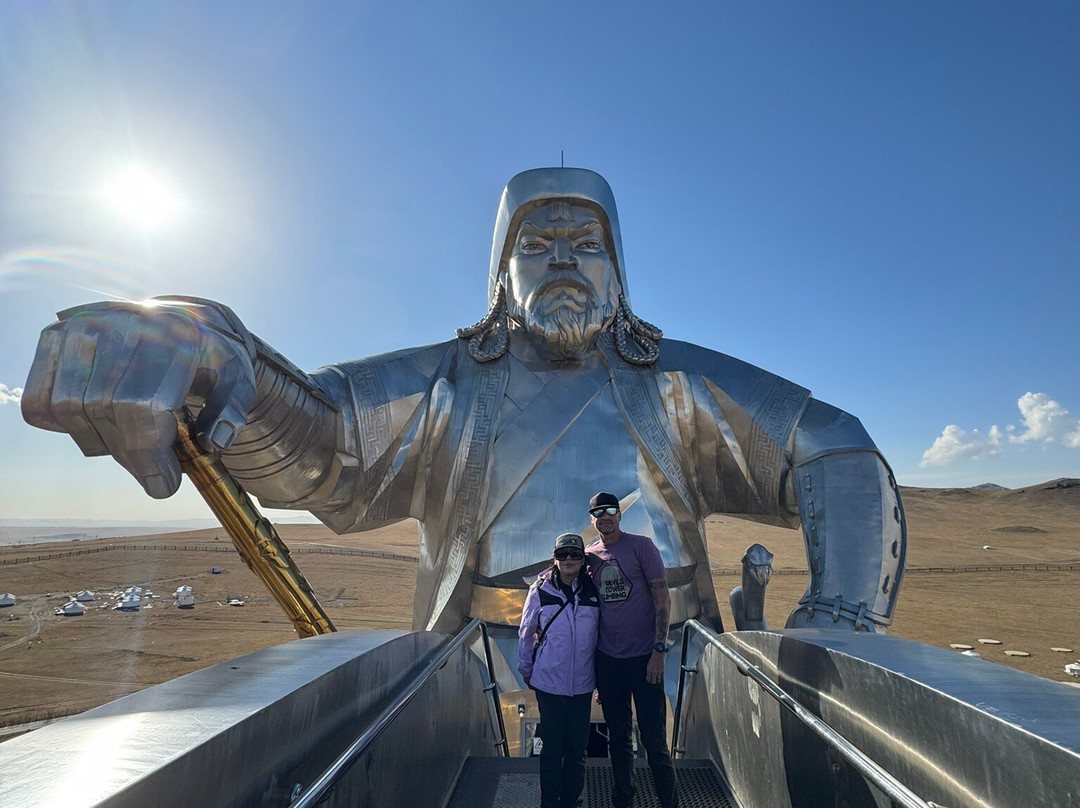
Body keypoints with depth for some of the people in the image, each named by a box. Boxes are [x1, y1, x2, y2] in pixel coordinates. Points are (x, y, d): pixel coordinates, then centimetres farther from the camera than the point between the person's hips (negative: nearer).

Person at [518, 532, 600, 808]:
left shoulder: (593, 592, -2)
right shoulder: (540, 590, -7)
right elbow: (526, 632, 4)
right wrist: (525, 669, 9)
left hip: (582, 684, 2)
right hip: (549, 682, -2)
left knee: (577, 748, 13)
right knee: (552, 747, 10)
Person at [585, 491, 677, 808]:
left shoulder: (641, 546, -7)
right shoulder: (588, 555, 5)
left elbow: (663, 599, -8)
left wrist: (659, 651, -13)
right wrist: (590, 662, 11)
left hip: (644, 657, -4)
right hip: (607, 660, 4)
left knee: (654, 739, 2)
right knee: (618, 737, 16)